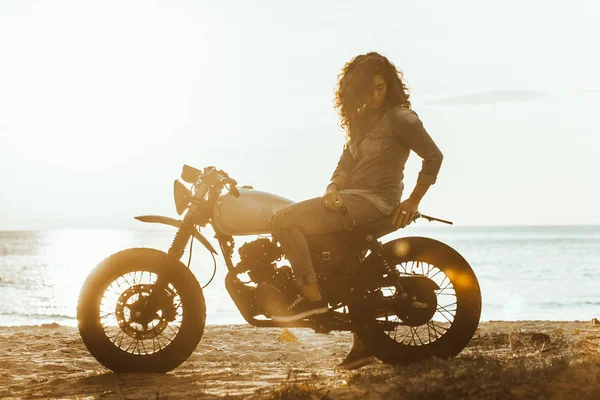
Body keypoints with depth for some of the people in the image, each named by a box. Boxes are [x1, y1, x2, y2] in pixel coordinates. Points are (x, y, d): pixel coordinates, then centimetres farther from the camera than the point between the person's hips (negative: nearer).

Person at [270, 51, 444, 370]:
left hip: (375, 201, -9)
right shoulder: (360, 121, 18)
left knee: (285, 221, -19)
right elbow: (345, 164, 11)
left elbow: (433, 156, -9)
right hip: (351, 198, 9)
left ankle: (312, 295, -14)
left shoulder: (400, 117, -7)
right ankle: (362, 344, 18)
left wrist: (413, 202, -11)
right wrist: (333, 189, -10)